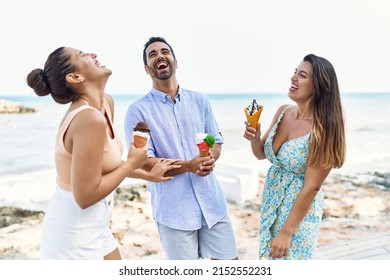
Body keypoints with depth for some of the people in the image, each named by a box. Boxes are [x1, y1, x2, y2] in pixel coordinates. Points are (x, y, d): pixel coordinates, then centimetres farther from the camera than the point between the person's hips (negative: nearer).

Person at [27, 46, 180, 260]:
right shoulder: (90, 119, -27)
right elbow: (86, 196, -25)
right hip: (74, 237, -9)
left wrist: (147, 174, 17)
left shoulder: (106, 103, 0)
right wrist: (132, 163, -15)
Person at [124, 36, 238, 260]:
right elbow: (143, 162, -10)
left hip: (212, 201, 4)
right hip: (174, 209, -3)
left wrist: (210, 159, -13)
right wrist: (188, 166, -22)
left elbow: (216, 140, 12)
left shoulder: (199, 100, 8)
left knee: (228, 260, 13)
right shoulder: (138, 110, -5)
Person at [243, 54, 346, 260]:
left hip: (300, 210, -6)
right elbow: (261, 154, 8)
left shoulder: (323, 130, -22)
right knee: (268, 257, 20)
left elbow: (311, 187, -20)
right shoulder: (283, 112, -4)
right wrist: (254, 138, -14)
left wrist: (286, 232, -17)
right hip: (271, 203, 6)